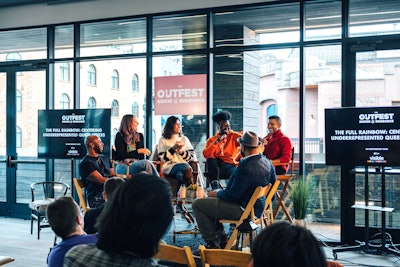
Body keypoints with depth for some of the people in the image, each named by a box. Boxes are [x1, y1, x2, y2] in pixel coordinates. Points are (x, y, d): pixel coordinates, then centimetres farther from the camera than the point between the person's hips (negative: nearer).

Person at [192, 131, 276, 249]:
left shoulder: (245, 167, -28)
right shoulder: (267, 162, -1)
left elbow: (232, 195, -24)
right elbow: (273, 182, 15)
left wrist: (216, 193, -3)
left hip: (243, 210, -10)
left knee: (197, 204, -4)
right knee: (209, 201, 25)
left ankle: (213, 245, 4)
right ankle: (221, 239, 26)